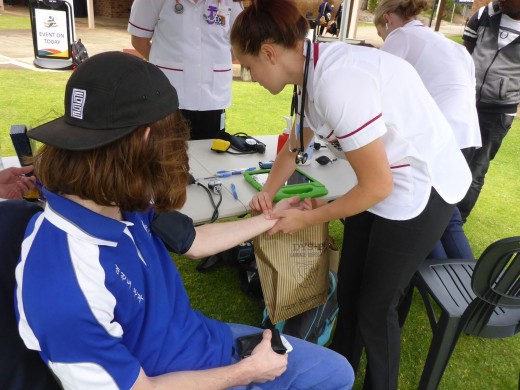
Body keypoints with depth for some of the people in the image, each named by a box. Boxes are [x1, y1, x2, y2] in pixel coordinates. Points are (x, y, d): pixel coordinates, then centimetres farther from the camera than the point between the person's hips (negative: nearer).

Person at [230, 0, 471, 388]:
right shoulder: (316, 69, -2)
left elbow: (376, 185, -24)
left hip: (422, 189, -8)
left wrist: (306, 218, -13)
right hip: (386, 181, 9)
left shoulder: (337, 81, -30)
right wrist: (268, 191, 2)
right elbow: (295, 145, 15)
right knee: (348, 291, 18)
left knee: (376, 306, 6)